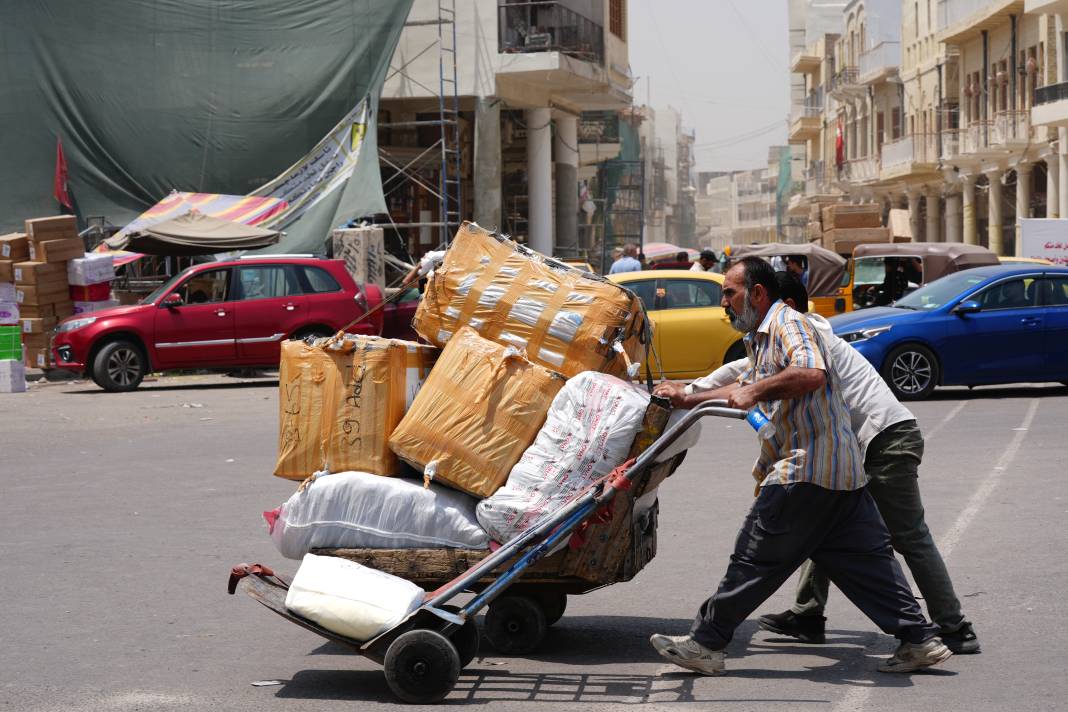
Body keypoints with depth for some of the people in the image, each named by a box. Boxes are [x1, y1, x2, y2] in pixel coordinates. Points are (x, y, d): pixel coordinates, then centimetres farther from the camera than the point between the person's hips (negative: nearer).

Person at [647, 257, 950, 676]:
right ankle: (919, 638, 7)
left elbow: (812, 373, -29)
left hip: (806, 469, -11)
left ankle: (705, 644, 2)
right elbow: (746, 389, 39)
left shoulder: (787, 323, -9)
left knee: (755, 559, -4)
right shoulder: (762, 339, 24)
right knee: (865, 558, 9)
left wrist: (756, 392, -23)